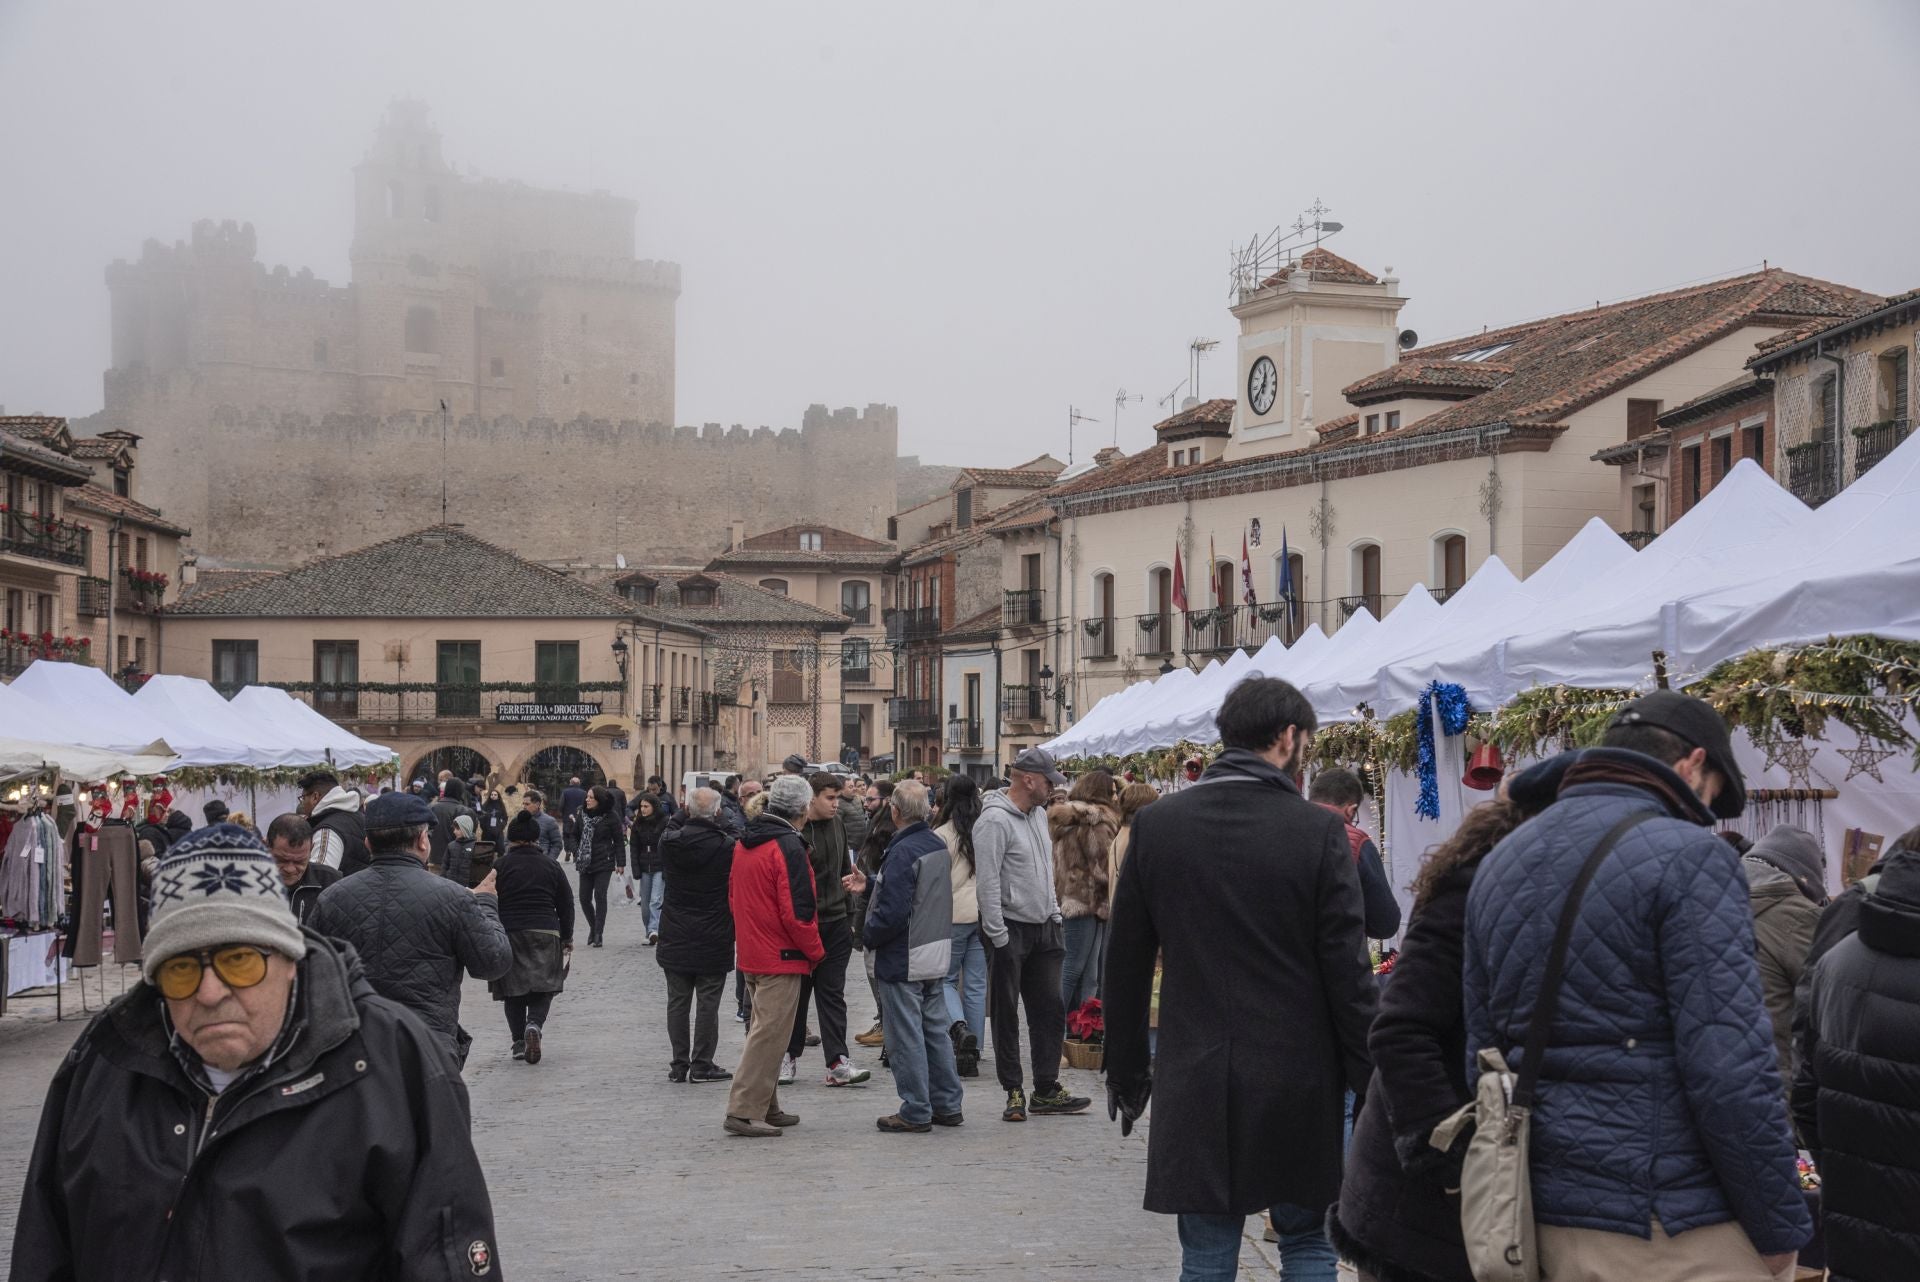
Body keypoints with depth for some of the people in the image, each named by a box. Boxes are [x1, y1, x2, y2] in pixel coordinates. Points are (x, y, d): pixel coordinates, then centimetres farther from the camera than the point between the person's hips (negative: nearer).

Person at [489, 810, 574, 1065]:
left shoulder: (500, 866, 1)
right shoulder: (551, 866, 8)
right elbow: (566, 906, 10)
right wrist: (567, 940, 18)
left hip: (509, 933, -1)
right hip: (546, 934, 1)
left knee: (513, 990, 8)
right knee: (543, 987, 6)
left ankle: (519, 1040, 3)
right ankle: (535, 1024, -20)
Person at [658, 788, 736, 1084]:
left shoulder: (669, 843, -4)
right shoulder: (728, 846, -13)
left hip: (675, 937, 3)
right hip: (713, 939, -3)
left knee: (677, 1001, 11)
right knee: (707, 1003, 4)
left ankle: (679, 1064, 14)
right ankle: (702, 1064, 7)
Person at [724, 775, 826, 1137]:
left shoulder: (744, 842, 10)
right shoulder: (788, 846, -17)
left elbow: (733, 897, 17)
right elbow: (796, 911, -21)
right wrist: (816, 951, -8)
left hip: (751, 954, 9)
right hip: (782, 957, -9)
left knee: (763, 1030, 17)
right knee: (770, 1035, -5)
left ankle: (767, 1108, 23)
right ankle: (744, 1111, -5)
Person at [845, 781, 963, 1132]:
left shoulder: (903, 852, -21)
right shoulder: (938, 845, 7)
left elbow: (893, 911, -25)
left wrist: (869, 935, -8)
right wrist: (870, 884, 20)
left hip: (903, 960, -9)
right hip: (936, 956, 9)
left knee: (906, 1036, 0)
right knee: (936, 1029, 16)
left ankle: (916, 1112, 6)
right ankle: (947, 1105, 22)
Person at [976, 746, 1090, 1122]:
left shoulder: (1039, 814, 12)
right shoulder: (995, 820, -16)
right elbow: (987, 883, -19)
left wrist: (1055, 915, 16)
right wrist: (998, 936, -19)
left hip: (1044, 927, 8)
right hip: (1010, 930, -8)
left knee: (1050, 1010, 9)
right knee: (1006, 1016, 3)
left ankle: (1046, 1090, 17)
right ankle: (1014, 1092, 11)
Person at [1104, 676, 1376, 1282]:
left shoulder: (1155, 823, -1)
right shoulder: (1318, 831, -9)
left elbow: (1125, 963, 4)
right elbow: (1347, 969, -8)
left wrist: (1126, 1072, 13)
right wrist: (1368, 1080, 0)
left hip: (1195, 1084, 2)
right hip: (1297, 1083, -2)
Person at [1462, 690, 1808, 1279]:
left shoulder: (1498, 863, 11)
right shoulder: (1687, 857, -13)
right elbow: (1732, 1071, -19)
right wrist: (1779, 1228, -9)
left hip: (1552, 1216, 7)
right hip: (1676, 1229, -7)